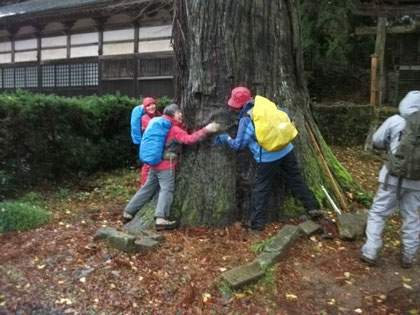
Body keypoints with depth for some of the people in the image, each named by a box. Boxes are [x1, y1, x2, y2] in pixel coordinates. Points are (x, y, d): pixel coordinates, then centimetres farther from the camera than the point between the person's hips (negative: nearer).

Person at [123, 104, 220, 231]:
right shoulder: (174, 130, -11)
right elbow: (189, 139, -23)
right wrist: (206, 130, -24)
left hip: (155, 163, 9)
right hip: (166, 165, -9)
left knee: (148, 188, 14)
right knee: (167, 190, -10)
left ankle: (128, 212, 21)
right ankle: (161, 219, -19)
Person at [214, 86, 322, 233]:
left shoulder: (246, 120, -12)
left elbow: (238, 145, -7)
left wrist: (226, 138, 10)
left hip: (268, 158, -5)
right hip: (286, 150, 5)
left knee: (260, 190, 6)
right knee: (296, 180, 19)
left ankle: (256, 225, 12)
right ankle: (312, 208, 26)